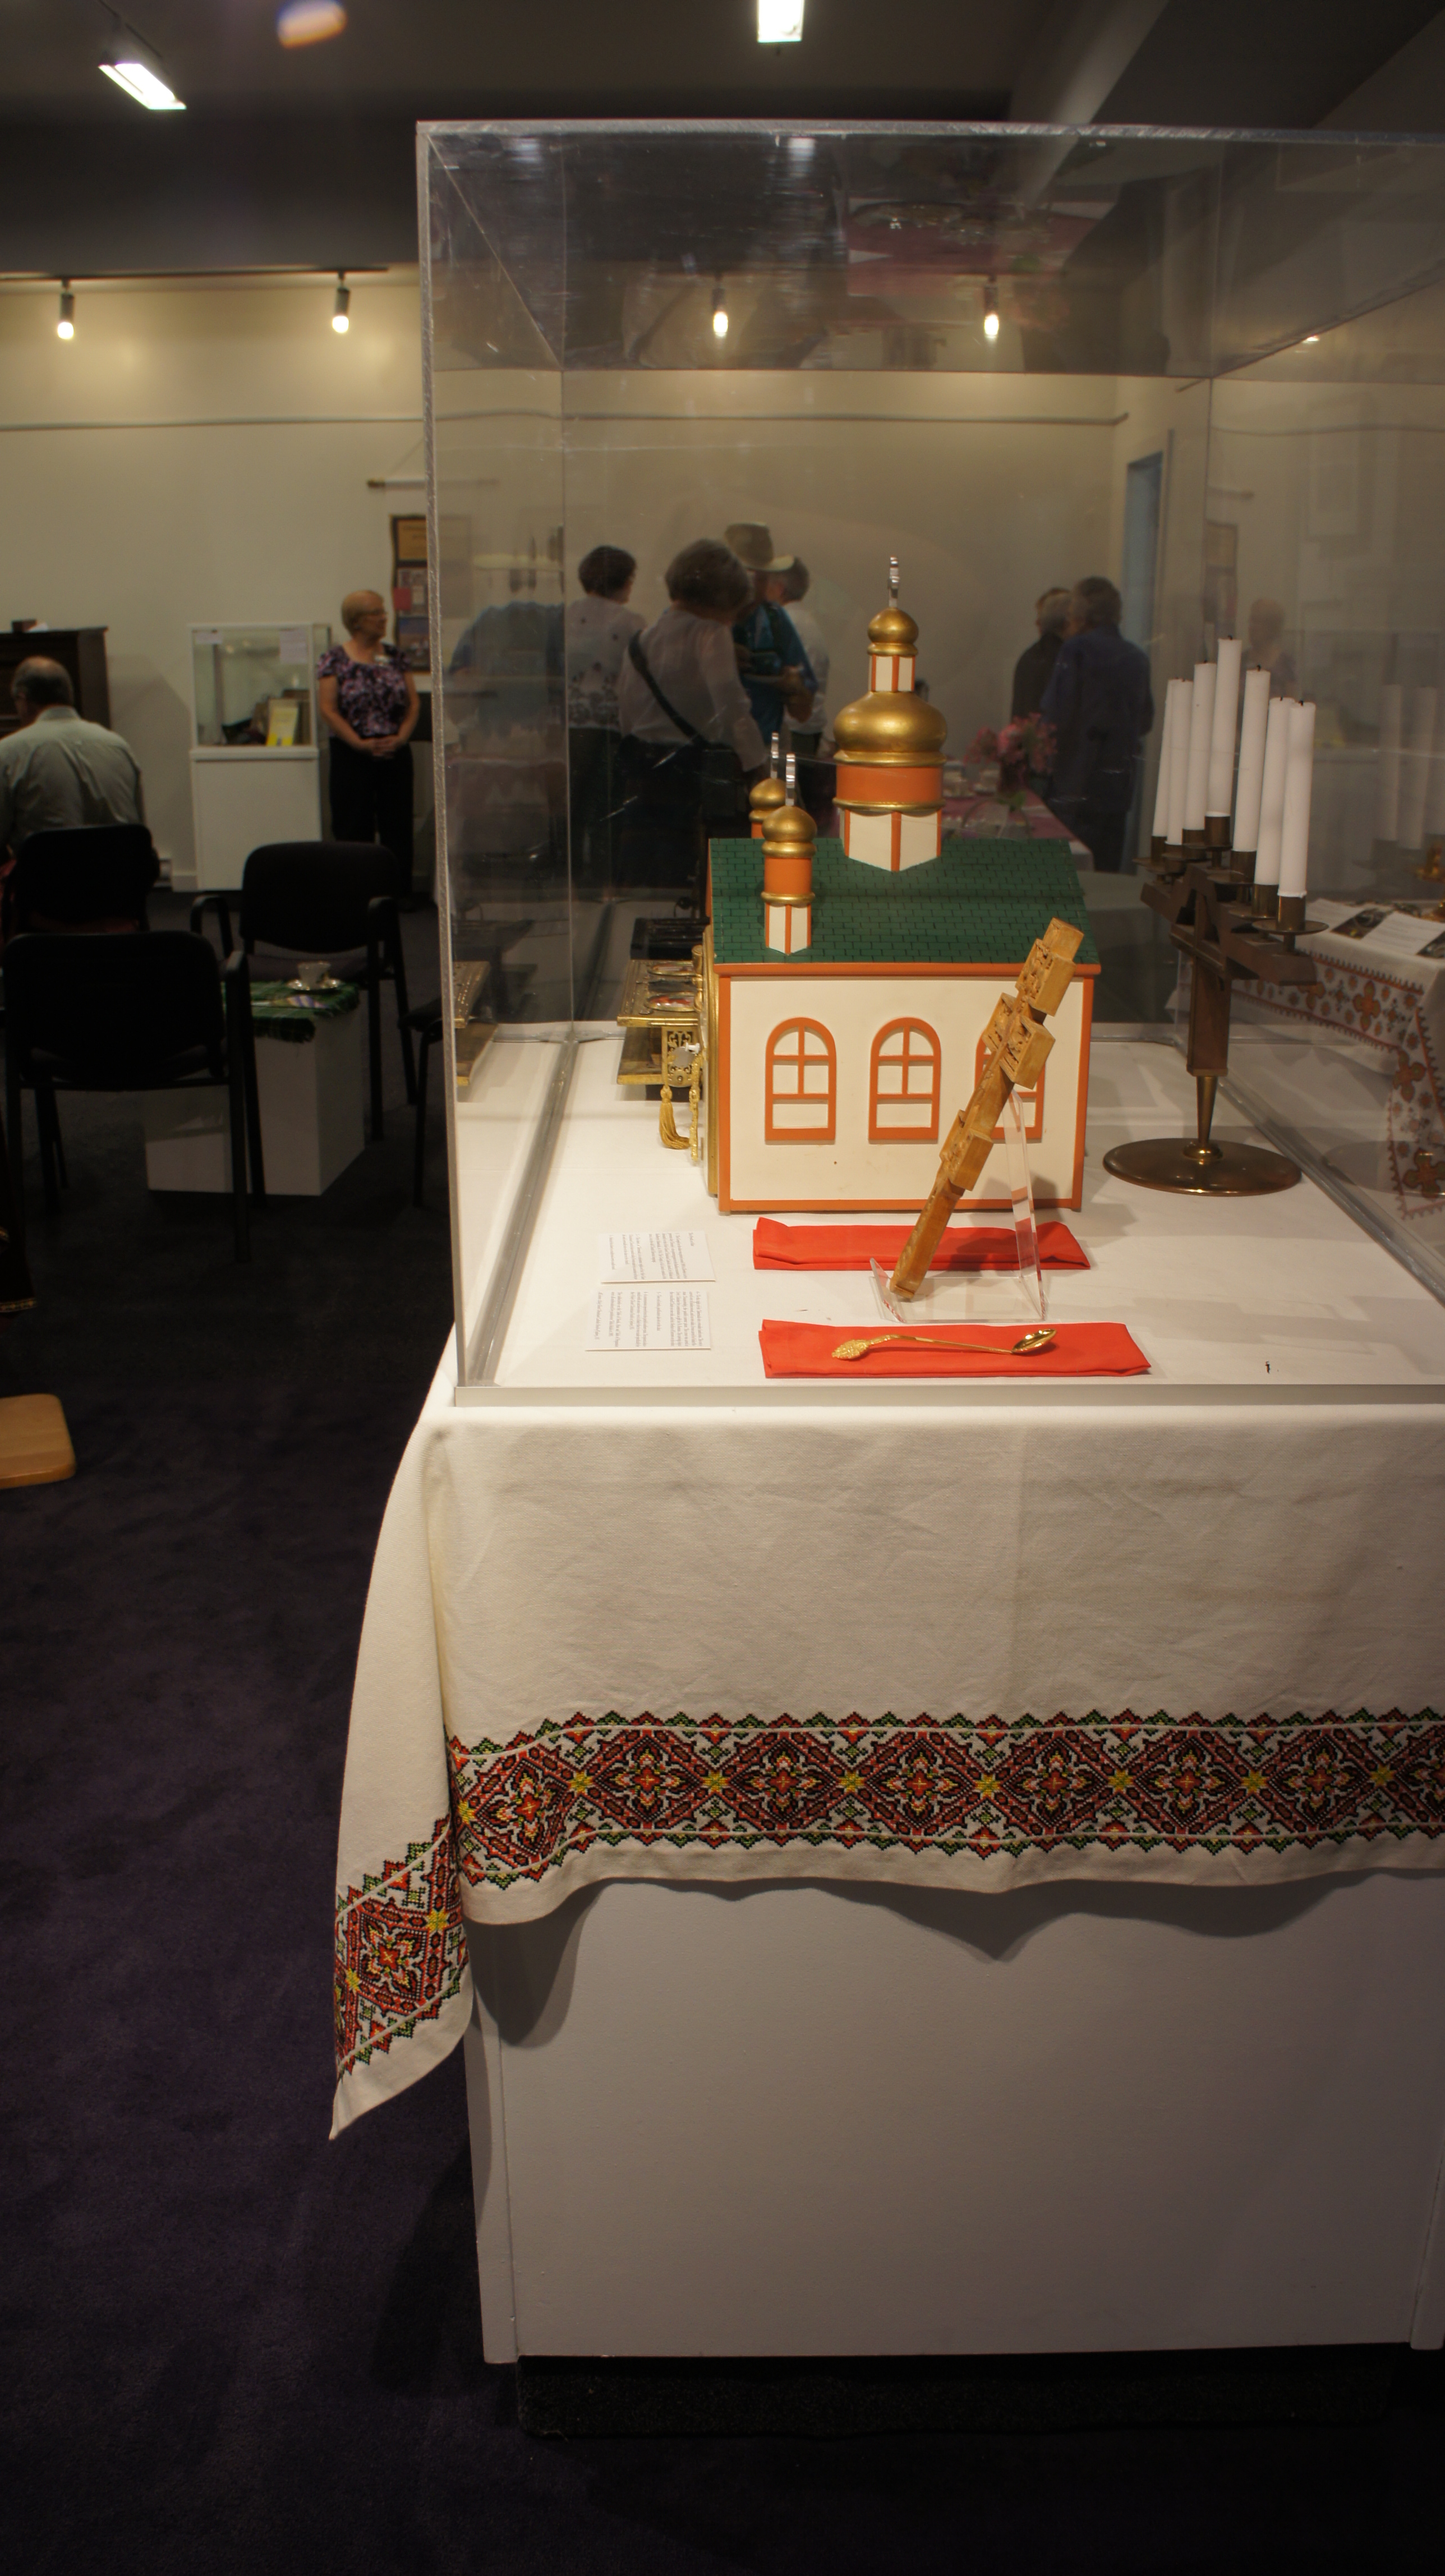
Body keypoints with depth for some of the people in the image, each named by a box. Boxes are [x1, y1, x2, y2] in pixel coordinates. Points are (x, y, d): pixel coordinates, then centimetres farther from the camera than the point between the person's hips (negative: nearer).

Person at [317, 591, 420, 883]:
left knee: (398, 827, 4)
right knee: (353, 829, -1)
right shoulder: (335, 659, -1)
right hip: (351, 757, -3)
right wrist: (360, 743, -16)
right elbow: (328, 709, -7)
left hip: (395, 753, 3)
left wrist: (401, 737, -10)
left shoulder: (395, 655, 10)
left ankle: (401, 896, 9)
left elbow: (413, 703, 7)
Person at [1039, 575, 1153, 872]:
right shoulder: (1137, 658, 8)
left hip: (1078, 783, -6)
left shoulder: (1076, 650, -9)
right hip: (1120, 786, 6)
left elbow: (1056, 717, -14)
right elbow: (1145, 722, 16)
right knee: (1109, 868, 11)